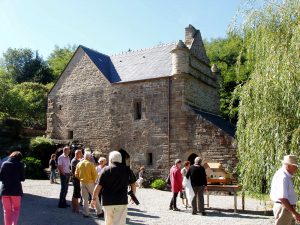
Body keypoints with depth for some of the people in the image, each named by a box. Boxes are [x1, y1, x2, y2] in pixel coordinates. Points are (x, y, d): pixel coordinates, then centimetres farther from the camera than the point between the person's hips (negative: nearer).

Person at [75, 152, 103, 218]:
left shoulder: (79, 164, 1)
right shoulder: (90, 164, -12)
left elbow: (76, 174, 3)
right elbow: (95, 174, -13)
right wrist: (93, 181, 4)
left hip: (82, 183, 4)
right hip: (90, 182, -4)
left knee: (85, 198, 12)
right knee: (95, 197, 6)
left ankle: (86, 213, 12)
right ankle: (99, 212, 9)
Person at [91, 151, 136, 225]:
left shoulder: (106, 170, -2)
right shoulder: (127, 170, 2)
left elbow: (98, 186, -7)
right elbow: (133, 184, 10)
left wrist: (94, 198, 4)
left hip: (107, 201, 1)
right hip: (121, 201, 0)